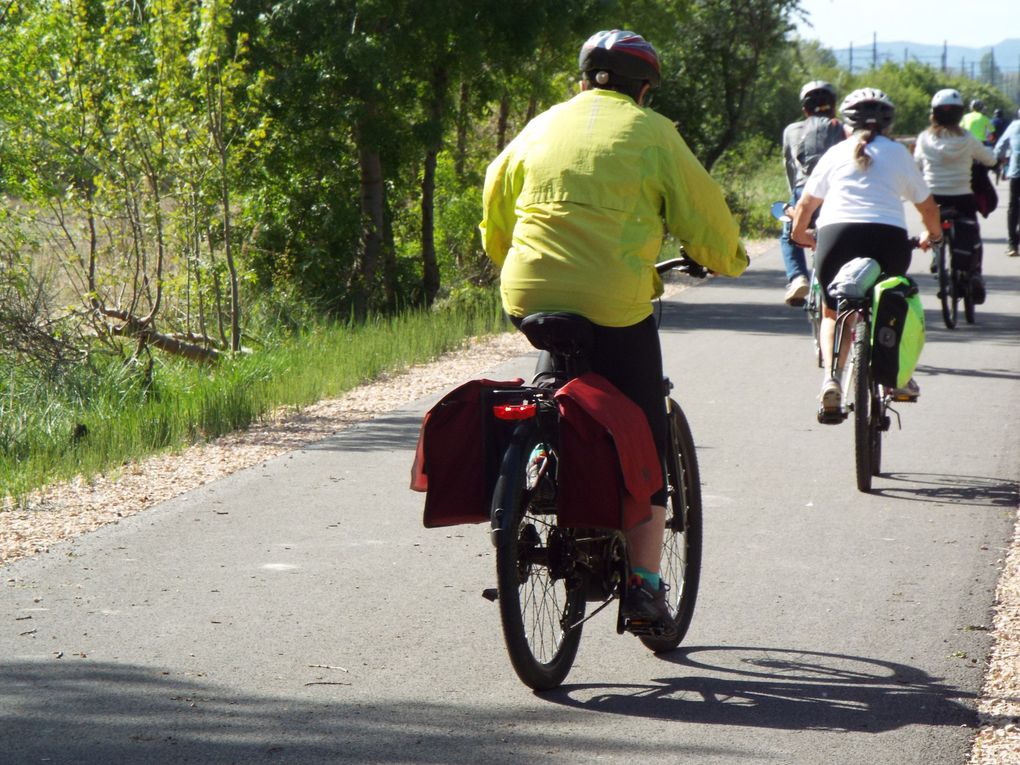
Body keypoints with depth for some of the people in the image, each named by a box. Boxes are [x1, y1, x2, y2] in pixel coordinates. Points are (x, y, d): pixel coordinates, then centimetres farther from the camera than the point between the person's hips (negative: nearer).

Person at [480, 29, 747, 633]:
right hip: (614, 306, -4)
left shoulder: (542, 127, 16)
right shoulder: (651, 132, 3)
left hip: (529, 300, 4)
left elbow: (494, 204, 24)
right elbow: (703, 214, 6)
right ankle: (643, 582, 4)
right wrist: (729, 260, 25)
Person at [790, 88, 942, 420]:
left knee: (832, 314, 18)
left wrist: (800, 233, 37)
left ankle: (831, 378, -7)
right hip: (889, 237, 0)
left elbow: (805, 204, 18)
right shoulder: (898, 153, 17)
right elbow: (927, 205, 23)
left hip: (836, 233, 0)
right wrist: (932, 235, 42)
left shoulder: (836, 153, 19)